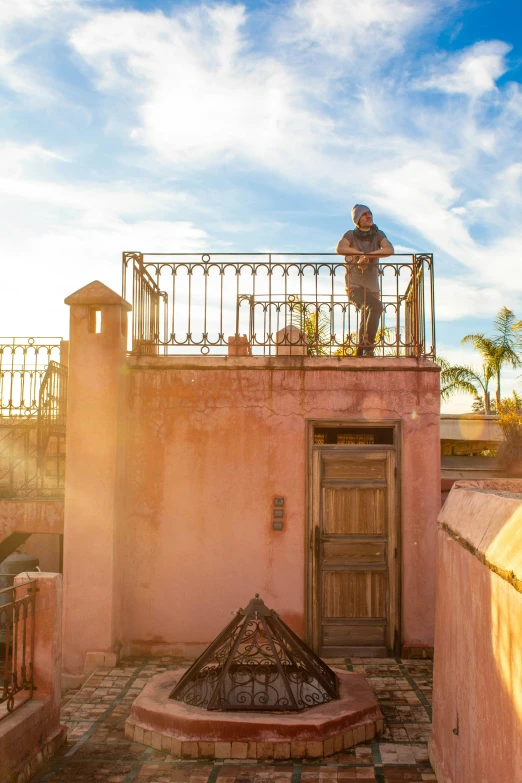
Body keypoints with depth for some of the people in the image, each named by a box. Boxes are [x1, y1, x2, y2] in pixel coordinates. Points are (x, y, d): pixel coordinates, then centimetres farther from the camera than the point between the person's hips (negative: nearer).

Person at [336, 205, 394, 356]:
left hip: (372, 287, 5)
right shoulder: (351, 235, -2)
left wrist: (366, 255, -22)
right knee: (376, 306, -29)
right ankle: (369, 345, -23)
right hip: (354, 285, -5)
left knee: (366, 324, 7)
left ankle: (360, 353, 18)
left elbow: (389, 250, -13)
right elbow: (340, 248, -22)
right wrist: (361, 253, -17)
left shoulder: (378, 235, 5)